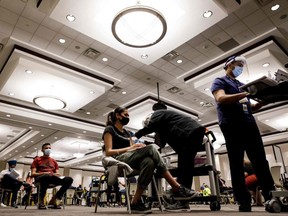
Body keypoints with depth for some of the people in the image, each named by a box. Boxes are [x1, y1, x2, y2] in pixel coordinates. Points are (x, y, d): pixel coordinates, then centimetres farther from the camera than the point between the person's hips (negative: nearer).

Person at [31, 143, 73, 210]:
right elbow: (33, 174, 5)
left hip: (52, 178, 4)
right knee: (47, 176, -43)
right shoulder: (37, 160, 17)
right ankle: (41, 201, -21)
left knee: (69, 179, -24)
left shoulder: (54, 161, 26)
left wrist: (55, 174, -6)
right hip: (40, 178, -3)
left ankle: (54, 200, -14)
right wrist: (44, 173, -14)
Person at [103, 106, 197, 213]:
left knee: (149, 161, -31)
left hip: (131, 159, 7)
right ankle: (177, 188, -28)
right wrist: (130, 148, -16)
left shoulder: (126, 132, 27)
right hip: (118, 160, -6)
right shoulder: (109, 129, 6)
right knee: (151, 148, -28)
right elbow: (108, 152, -8)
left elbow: (133, 150, 17)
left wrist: (138, 147, -6)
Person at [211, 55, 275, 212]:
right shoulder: (220, 81, 8)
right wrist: (246, 94, -20)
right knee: (236, 165, -5)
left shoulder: (242, 85, 29)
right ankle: (244, 202, -3)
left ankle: (271, 197, 5)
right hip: (232, 126, -7)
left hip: (250, 124, 7)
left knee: (261, 162, 1)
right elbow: (221, 99, -13)